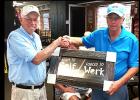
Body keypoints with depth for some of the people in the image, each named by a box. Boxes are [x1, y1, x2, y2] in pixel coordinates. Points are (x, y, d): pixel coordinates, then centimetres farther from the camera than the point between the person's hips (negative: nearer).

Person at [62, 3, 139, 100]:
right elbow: (83, 41, 15)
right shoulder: (98, 34, -2)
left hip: (117, 87, -3)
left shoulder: (131, 40, -12)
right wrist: (70, 40, -7)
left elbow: (134, 66, -9)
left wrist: (119, 83, -20)